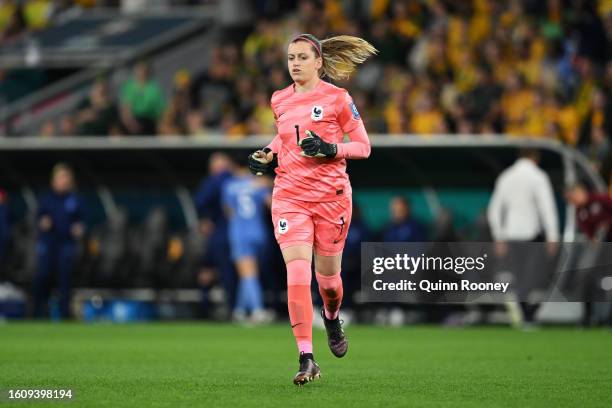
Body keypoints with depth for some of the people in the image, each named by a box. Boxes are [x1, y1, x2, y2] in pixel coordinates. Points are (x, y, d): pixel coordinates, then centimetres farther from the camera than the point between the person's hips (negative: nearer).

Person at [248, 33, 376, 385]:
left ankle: (332, 318, 47)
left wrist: (330, 149, -19)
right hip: (290, 195, 2)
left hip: (331, 195, -2)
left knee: (327, 276, 9)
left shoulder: (336, 98, -5)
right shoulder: (280, 101, 8)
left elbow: (363, 147, -3)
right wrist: (269, 155, 9)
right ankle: (307, 359, -15)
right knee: (297, 273, -15)